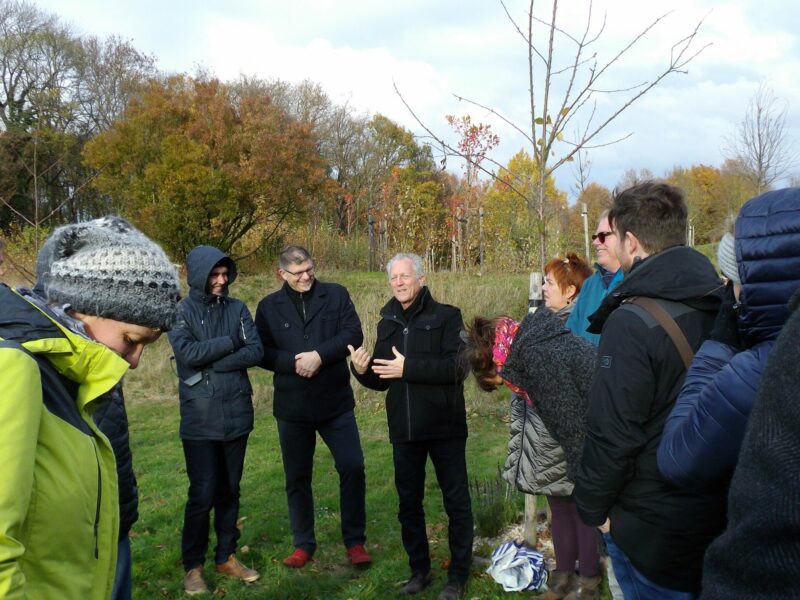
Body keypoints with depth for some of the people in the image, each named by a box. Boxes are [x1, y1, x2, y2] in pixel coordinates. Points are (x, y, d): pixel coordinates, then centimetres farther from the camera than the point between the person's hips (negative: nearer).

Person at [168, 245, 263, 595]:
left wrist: (210, 361, -14)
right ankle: (192, 566, 16)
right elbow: (188, 352, -18)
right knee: (203, 495, 0)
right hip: (200, 419, -3)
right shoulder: (181, 311, -2)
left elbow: (255, 352, -5)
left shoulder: (237, 309, 6)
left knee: (230, 491, 13)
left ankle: (227, 557, 27)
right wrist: (229, 343, -9)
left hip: (237, 415, 3)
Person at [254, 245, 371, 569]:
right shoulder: (269, 306, 4)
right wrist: (293, 363, -16)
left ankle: (355, 541, 16)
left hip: (336, 402, -1)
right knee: (297, 478, 11)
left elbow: (353, 334, -7)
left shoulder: (336, 295, 0)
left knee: (352, 468, -2)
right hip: (291, 407, 1)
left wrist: (320, 355, -19)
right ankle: (303, 544, 27)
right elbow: (262, 353, 0)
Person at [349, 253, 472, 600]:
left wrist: (409, 367, -23)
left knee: (457, 503, 5)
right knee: (409, 503, 14)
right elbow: (383, 380, 15)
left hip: (445, 427, -5)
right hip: (404, 430, 5)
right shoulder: (387, 324, 10)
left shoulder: (446, 317, -5)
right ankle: (419, 570, 30)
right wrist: (363, 370, -6)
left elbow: (458, 367, -19)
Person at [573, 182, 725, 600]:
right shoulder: (722, 308, 0)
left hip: (654, 530, -7)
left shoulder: (631, 322, -23)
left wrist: (593, 507, -7)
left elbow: (613, 434, -22)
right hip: (718, 514, 7)